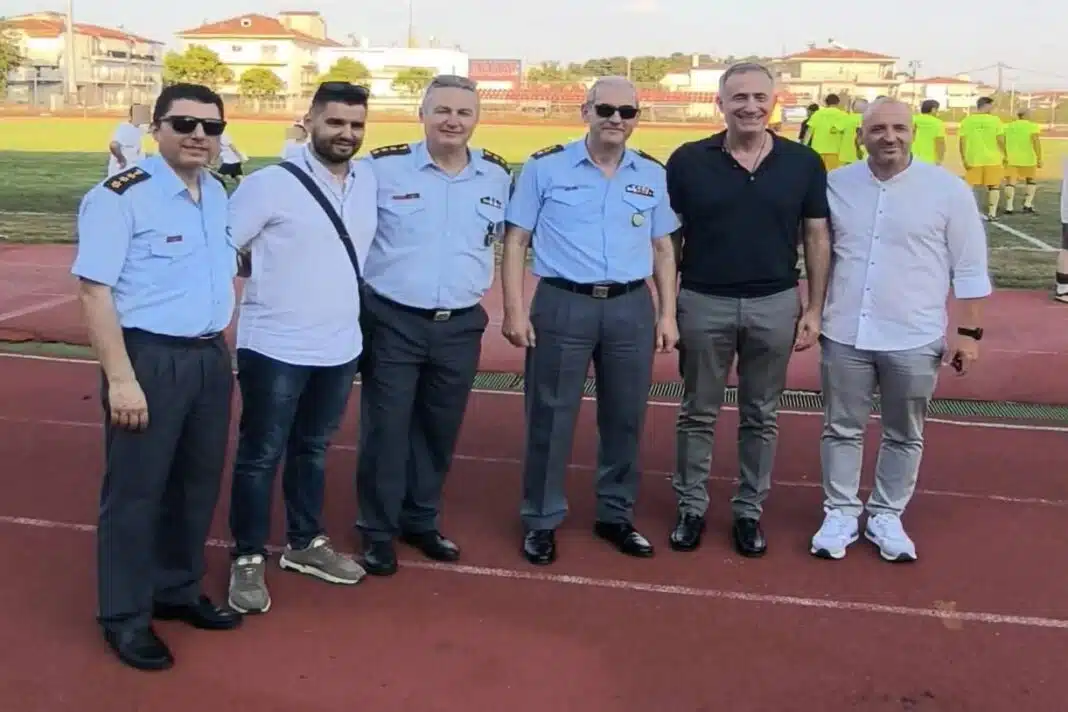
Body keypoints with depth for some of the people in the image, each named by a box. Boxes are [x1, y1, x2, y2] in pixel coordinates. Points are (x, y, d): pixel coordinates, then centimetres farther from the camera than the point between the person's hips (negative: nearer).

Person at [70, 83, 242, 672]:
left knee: (199, 482, 17)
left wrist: (221, 349, 15)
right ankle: (125, 617, 21)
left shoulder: (219, 196, 9)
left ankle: (178, 591, 36)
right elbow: (93, 290, -17)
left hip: (210, 356, 7)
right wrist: (121, 379, -21)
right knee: (135, 490, 4)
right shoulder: (119, 198, -14)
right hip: (150, 358, -7)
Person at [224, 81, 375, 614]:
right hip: (275, 347, -5)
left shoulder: (370, 180, 4)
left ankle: (305, 543, 36)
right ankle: (248, 559, 20)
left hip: (341, 346, 6)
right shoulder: (271, 183, -13)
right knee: (260, 455, 6)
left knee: (313, 449, 20)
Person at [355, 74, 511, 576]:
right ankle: (378, 531, 22)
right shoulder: (383, 168, -9)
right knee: (385, 430, 5)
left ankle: (421, 520, 34)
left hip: (461, 327, 4)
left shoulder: (497, 176, 3)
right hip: (392, 321, -3)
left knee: (440, 431, 15)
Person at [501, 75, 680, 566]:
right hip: (562, 305, -3)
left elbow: (662, 248, 14)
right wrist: (514, 310, -8)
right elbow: (516, 241, -1)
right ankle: (541, 521, 19)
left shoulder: (652, 174, 8)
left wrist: (667, 314, 8)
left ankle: (616, 516, 29)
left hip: (631, 308, 3)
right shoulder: (545, 167, -2)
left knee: (625, 417, 12)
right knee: (550, 417, 4)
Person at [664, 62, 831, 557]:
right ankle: (691, 507, 25)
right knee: (698, 413, 11)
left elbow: (816, 237, 4)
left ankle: (749, 511, 26)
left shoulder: (803, 163, -2)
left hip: (775, 305, 1)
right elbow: (668, 236, 1)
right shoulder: (688, 160, -4)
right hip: (703, 303, -1)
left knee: (760, 416, 12)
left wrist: (814, 307, 0)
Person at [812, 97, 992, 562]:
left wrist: (968, 332, -4)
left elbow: (969, 268, -2)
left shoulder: (947, 189, -5)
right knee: (841, 430, 10)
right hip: (844, 335, 2)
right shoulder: (836, 185, 1)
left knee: (904, 436, 11)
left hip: (915, 339, -1)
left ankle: (887, 516, 27)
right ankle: (840, 513, 25)